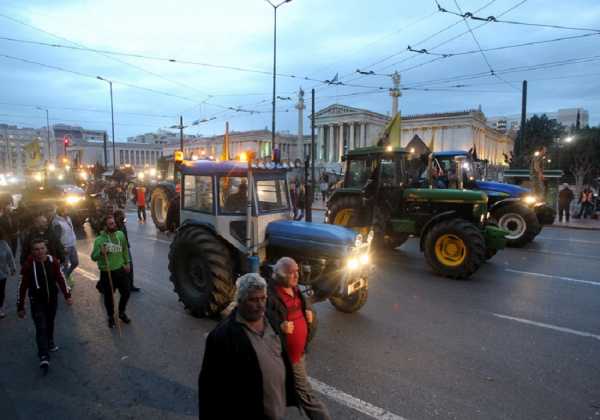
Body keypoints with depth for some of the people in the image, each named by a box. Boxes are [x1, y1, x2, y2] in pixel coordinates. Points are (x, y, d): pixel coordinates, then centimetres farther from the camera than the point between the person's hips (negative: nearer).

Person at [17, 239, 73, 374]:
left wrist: (68, 295, -3)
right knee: (41, 327, -10)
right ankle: (44, 357, -12)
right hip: (37, 301, -3)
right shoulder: (28, 265, -18)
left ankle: (49, 343, 44)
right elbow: (22, 287, -10)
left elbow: (61, 279, 1)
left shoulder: (53, 261, -10)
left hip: (52, 298, 3)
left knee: (50, 323, 20)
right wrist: (20, 307, -5)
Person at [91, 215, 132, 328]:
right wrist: (101, 253, -32)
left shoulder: (120, 234, -2)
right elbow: (93, 257, -13)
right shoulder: (99, 239, -16)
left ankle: (122, 313, 40)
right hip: (107, 272, -4)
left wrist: (127, 263, 12)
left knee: (126, 293, 15)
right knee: (109, 297, 10)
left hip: (121, 270, 4)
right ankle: (111, 317, 34)